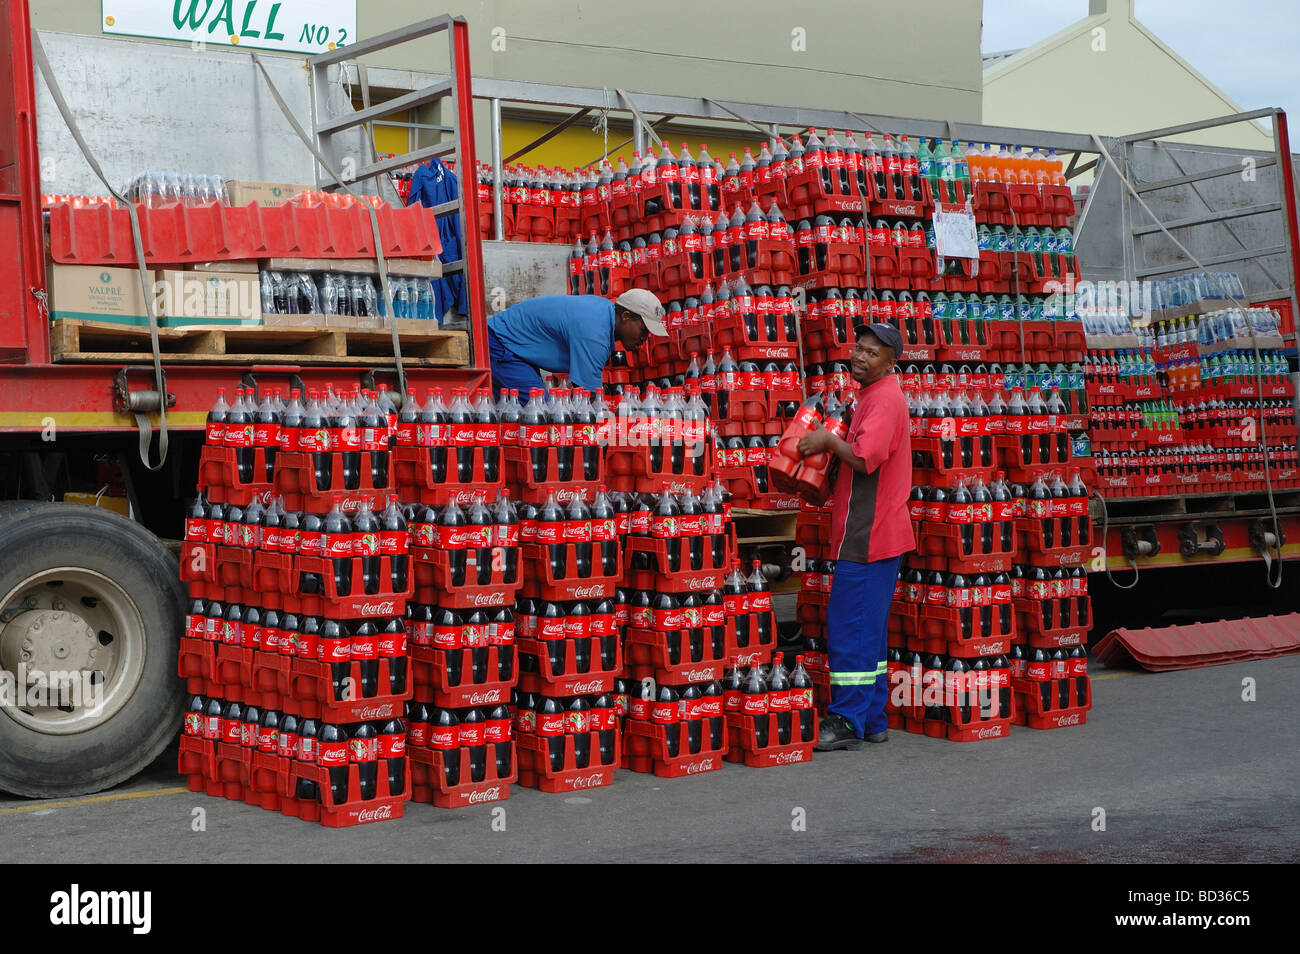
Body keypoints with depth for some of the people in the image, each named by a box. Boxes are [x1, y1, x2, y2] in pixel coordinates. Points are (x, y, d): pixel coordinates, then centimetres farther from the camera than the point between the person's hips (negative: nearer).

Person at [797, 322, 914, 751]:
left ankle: (847, 721, -5)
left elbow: (865, 457, -25)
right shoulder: (870, 395, 19)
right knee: (868, 630, 14)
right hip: (871, 533, 11)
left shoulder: (884, 398, -14)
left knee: (850, 627, -8)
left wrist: (828, 440, -11)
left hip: (868, 535, -11)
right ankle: (871, 720, 20)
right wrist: (830, 442, 10)